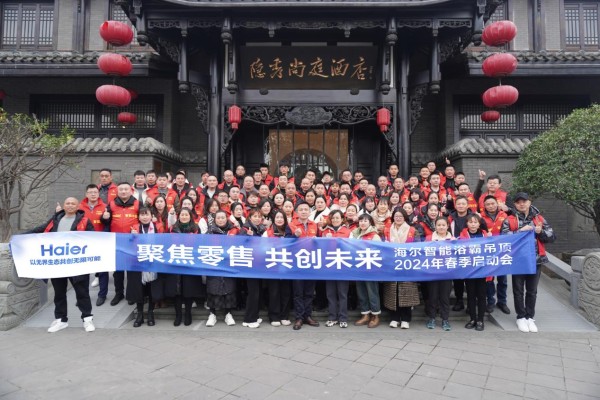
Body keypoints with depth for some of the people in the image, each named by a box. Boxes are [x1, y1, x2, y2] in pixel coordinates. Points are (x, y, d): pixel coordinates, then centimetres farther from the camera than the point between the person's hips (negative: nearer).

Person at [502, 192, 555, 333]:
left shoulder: (539, 219, 7)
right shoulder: (509, 220, -1)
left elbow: (552, 237, 6)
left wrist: (540, 232, -13)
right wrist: (520, 231, -22)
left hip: (536, 260, 2)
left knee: (532, 290, 11)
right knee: (518, 290, 7)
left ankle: (530, 317, 23)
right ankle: (521, 317, 19)